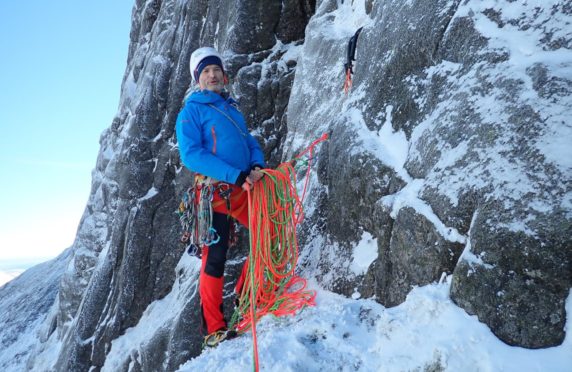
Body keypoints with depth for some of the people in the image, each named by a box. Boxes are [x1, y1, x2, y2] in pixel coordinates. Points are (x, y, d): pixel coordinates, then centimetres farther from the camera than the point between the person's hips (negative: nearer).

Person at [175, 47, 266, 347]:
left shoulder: (232, 108, 20)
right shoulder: (191, 111, 0)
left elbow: (250, 142, 17)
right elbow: (191, 154, -13)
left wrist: (257, 165, -7)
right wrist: (234, 174, -22)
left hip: (244, 188, 6)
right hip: (216, 192, -6)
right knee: (215, 259, -2)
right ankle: (214, 328, 11)